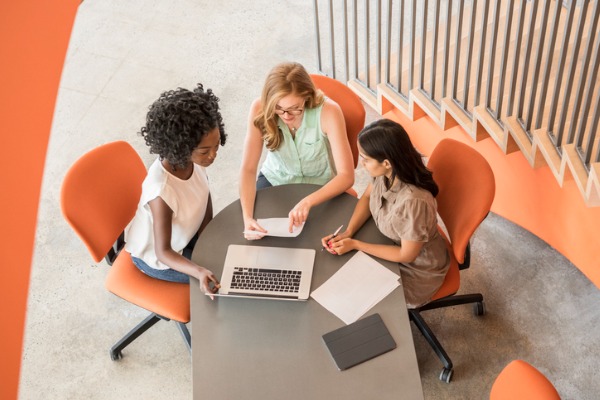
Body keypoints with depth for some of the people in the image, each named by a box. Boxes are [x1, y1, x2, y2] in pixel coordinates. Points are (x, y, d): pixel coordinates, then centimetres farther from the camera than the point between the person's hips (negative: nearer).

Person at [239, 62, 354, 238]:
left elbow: (346, 176, -30)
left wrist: (308, 202, -46)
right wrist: (247, 217, -38)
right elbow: (248, 169, -23)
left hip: (318, 187, -2)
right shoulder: (260, 109, -24)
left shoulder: (328, 112, -30)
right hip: (274, 180, 2)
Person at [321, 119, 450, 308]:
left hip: (417, 270, -6)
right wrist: (348, 232, -14)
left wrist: (355, 244, -20)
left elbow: (407, 255, -26)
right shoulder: (386, 173, -21)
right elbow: (367, 197, 1)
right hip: (392, 244, 6)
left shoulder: (413, 202, -40)